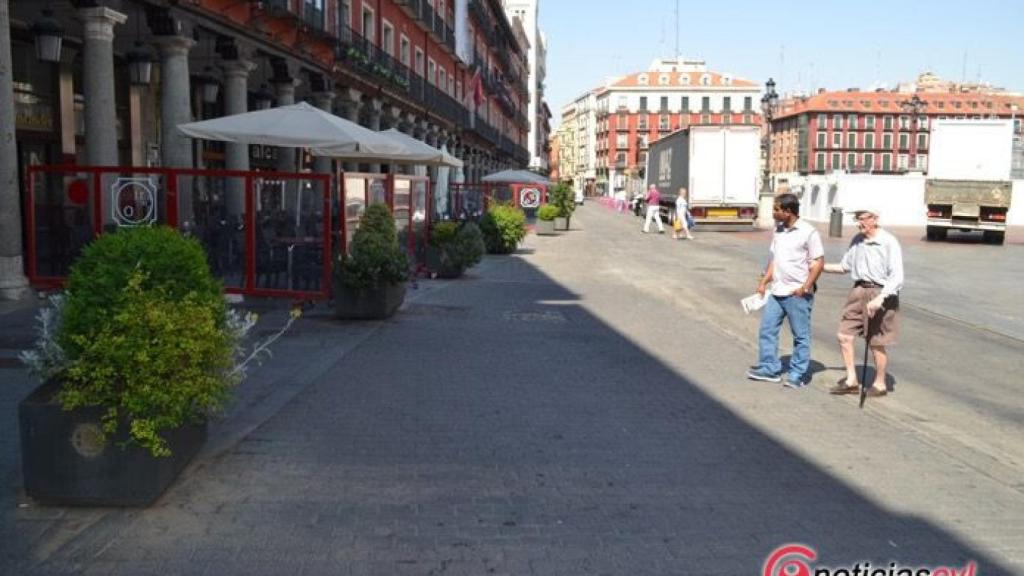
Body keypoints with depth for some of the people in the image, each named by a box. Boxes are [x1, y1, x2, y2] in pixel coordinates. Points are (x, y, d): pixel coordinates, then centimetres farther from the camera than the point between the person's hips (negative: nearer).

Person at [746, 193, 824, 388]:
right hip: (776, 292, 7)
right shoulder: (778, 230, 10)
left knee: (800, 336, 4)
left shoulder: (808, 232, -12)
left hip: (797, 294, -7)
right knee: (766, 330, 9)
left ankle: (797, 375, 13)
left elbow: (819, 262, -12)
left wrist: (805, 287, -18)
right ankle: (769, 368, 19)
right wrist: (763, 282, 10)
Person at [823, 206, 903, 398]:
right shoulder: (857, 240, 6)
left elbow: (897, 277, -17)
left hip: (880, 294, -6)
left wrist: (879, 299, -26)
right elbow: (845, 266, 18)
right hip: (858, 291, 6)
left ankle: (880, 384, 23)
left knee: (876, 344, 5)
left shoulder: (889, 242, -13)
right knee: (844, 335, 4)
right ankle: (851, 381, 16)